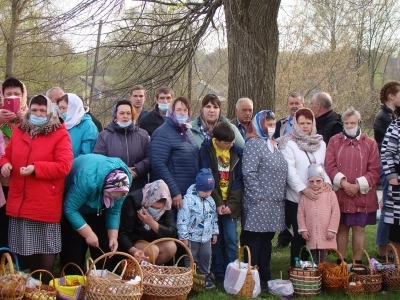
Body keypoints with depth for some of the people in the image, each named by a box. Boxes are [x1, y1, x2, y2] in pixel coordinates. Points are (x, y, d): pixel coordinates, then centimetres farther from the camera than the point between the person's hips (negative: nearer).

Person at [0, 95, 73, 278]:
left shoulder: (59, 134, -5)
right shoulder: (19, 131, 11)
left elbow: (64, 166, -13)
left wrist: (36, 168, -23)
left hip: (45, 206, -5)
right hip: (19, 203, 5)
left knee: (46, 253, 2)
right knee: (22, 251, 12)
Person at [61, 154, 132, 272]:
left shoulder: (125, 179, -25)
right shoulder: (87, 179, -42)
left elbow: (114, 211, -14)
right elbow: (70, 209, -33)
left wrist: (113, 236, -23)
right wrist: (88, 233, -32)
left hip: (97, 208, 5)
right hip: (72, 201, -5)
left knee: (104, 247, 0)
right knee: (74, 249, -11)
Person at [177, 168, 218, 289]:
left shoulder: (210, 200, 3)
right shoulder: (189, 199, -20)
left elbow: (214, 217, 15)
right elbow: (182, 219, -20)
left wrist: (214, 232, 15)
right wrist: (184, 236, -19)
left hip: (206, 236, 6)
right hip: (192, 237, -6)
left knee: (206, 256, 14)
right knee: (192, 259, 6)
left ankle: (205, 276, 28)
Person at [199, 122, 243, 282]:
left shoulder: (237, 152, 2)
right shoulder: (206, 150, -6)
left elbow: (238, 180, 1)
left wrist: (231, 204, -9)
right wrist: (217, 203, -14)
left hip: (231, 204, 2)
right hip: (212, 203, -2)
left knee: (231, 239, 1)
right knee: (216, 240, 4)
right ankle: (218, 274, 14)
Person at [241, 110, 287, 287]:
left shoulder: (273, 145, 18)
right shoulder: (253, 143, -9)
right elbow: (249, 172, -16)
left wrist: (280, 194, 14)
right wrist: (258, 196, -17)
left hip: (274, 202, 8)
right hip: (259, 202, -8)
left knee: (267, 239, 13)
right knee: (254, 240, -2)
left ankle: (265, 277, 20)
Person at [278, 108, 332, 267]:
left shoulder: (320, 144, 13)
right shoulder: (289, 144, -3)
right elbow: (290, 170, -11)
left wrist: (327, 181, -9)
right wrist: (304, 189, -21)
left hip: (317, 197, 4)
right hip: (296, 197, -4)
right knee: (300, 234, 0)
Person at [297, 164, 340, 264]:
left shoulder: (330, 194, -1)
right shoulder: (305, 197, 6)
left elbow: (335, 212, -3)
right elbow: (300, 214, 7)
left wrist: (332, 229, -8)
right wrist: (303, 229, 0)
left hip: (326, 236, -2)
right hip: (311, 236, 2)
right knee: (314, 260, 10)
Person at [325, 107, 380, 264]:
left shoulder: (370, 143, 2)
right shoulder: (334, 141, 4)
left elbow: (374, 171, -3)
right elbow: (330, 166, -4)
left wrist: (358, 185, -14)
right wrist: (343, 183, -17)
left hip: (362, 196, -1)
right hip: (340, 195, 1)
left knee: (359, 228, 4)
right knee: (341, 228, 8)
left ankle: (357, 263, 13)